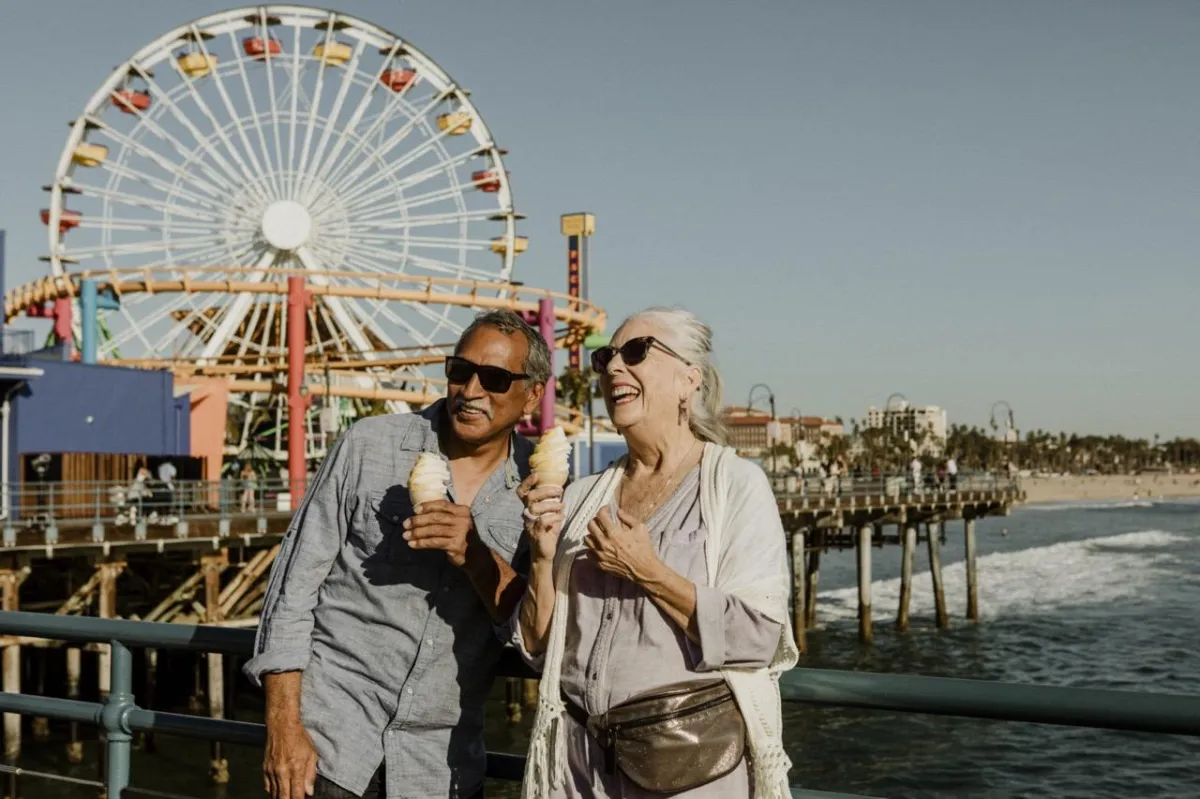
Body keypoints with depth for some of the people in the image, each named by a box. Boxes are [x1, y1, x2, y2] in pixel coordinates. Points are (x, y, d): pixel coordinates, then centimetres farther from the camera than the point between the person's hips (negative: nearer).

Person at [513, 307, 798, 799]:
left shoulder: (736, 485, -7)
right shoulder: (582, 498, 6)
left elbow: (757, 639, -16)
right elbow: (537, 649, 6)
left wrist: (648, 572, -19)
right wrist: (543, 558, -9)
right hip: (581, 758, 5)